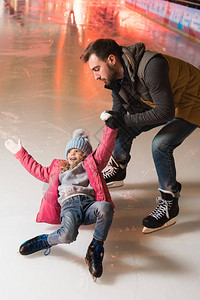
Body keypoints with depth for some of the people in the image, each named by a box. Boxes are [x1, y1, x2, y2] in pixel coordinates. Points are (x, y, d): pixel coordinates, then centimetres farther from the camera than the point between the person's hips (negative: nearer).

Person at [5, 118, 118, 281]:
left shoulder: (91, 164, 29)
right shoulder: (58, 168, 37)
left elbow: (105, 149, 17)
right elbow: (39, 171, 44)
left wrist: (110, 127, 4)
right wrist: (20, 153, 47)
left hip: (89, 203, 0)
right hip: (68, 205, 0)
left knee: (105, 207, -40)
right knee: (68, 234, -37)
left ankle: (95, 250, -20)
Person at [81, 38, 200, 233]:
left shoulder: (151, 66, -37)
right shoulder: (116, 77, -10)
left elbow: (165, 112, -35)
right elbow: (119, 113, 2)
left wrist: (126, 120, -31)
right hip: (159, 104, 8)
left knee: (160, 145, -26)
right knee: (123, 131, 4)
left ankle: (169, 203, -8)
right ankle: (117, 171, 31)